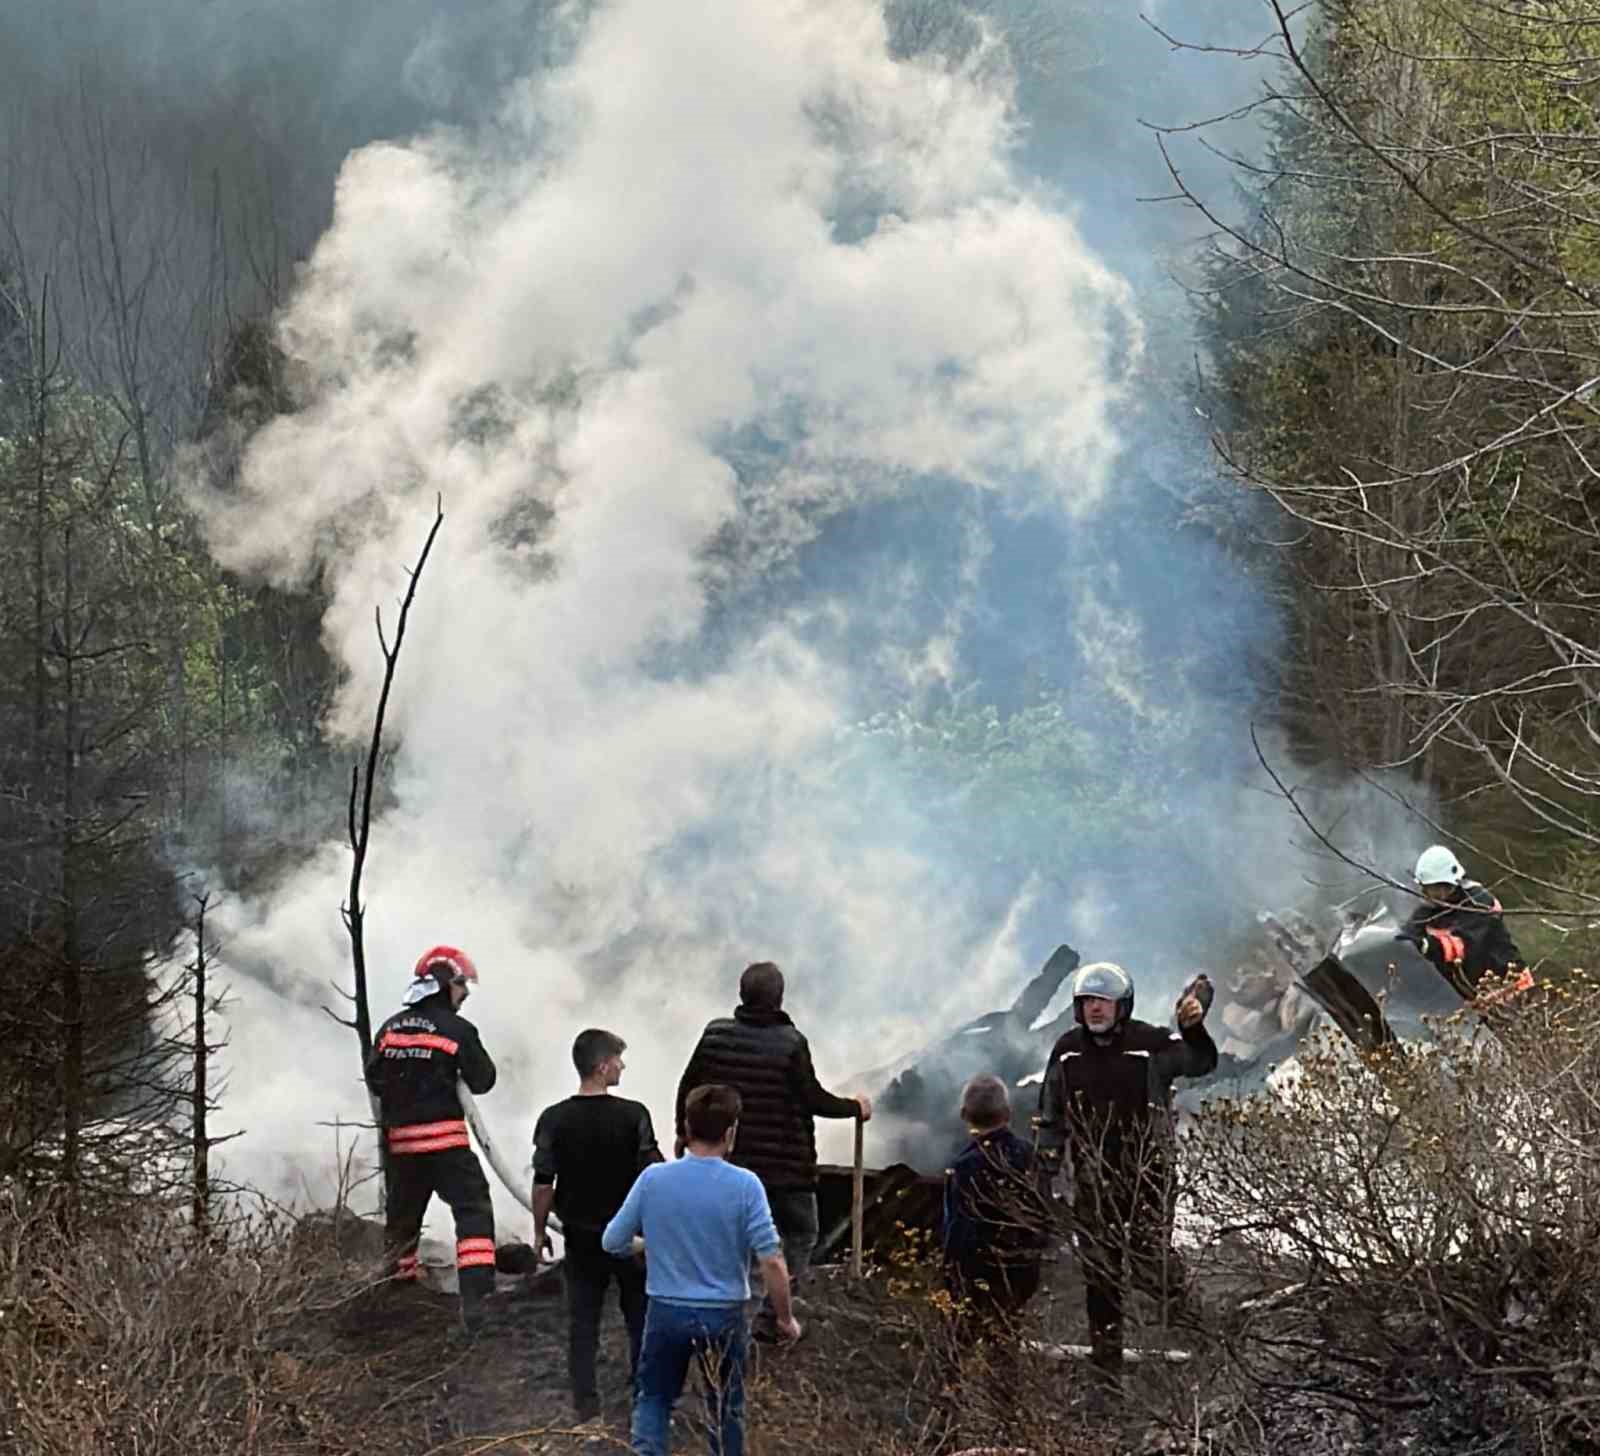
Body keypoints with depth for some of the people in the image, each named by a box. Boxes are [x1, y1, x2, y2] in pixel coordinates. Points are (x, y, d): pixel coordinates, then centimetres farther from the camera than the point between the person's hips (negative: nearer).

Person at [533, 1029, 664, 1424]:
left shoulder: (554, 1119, -9)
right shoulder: (633, 1115, -14)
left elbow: (543, 1183, -6)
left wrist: (540, 1230, 7)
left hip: (580, 1234, 1)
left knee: (582, 1319, 9)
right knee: (640, 1314, 16)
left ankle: (586, 1401, 7)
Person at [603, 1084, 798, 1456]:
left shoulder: (653, 1179, -9)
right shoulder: (745, 1185, -15)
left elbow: (612, 1242, 0)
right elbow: (771, 1260, -16)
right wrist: (785, 1318, -3)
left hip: (666, 1312, 1)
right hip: (723, 1316, -1)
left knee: (652, 1398, 17)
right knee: (725, 1410, 15)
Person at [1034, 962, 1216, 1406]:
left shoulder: (1151, 1044, -7)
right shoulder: (1067, 1052, 4)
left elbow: (1201, 1062, -15)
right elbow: (1051, 1117, 14)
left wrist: (1194, 1029, -35)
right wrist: (1046, 1166, 7)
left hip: (1147, 1174, -4)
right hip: (1093, 1181, 4)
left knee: (1149, 1266, -11)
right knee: (1099, 1278, 6)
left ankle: (1181, 1298, 25)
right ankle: (1107, 1372, 15)